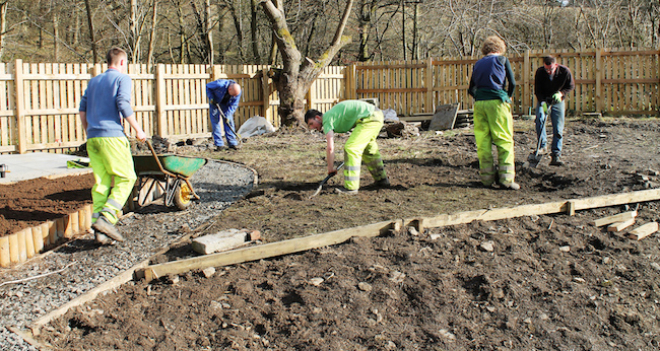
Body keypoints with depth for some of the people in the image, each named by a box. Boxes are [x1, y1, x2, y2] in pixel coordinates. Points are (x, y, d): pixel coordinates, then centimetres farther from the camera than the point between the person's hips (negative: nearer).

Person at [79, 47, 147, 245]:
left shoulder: (94, 81, 22)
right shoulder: (122, 78, 3)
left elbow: (83, 109, 17)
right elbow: (123, 104, -11)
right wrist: (138, 130, -5)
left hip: (93, 138, 7)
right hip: (112, 136, -6)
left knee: (101, 182, 6)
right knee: (125, 178, 0)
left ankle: (100, 231, 0)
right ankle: (106, 218, -17)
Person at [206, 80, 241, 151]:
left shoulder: (237, 91, -24)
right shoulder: (220, 84, -36)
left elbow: (234, 105, -16)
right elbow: (208, 86, -18)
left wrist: (227, 115, -25)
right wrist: (211, 98, -27)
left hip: (226, 104, 3)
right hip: (215, 102, -3)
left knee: (229, 122, -4)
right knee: (216, 121, -8)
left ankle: (232, 143, 1)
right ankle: (219, 144, -7)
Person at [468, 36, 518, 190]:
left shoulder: (478, 63, 17)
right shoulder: (501, 59, 6)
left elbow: (471, 89, 17)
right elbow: (512, 83, 4)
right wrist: (508, 97, 19)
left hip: (479, 103, 4)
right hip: (497, 102, -4)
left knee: (483, 141, 6)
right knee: (504, 140, -1)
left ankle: (487, 178, 7)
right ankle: (506, 178, -8)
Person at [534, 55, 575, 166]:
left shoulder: (565, 71, -20)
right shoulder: (539, 72, -20)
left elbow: (571, 85, -4)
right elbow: (537, 90, -13)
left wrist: (561, 93, -22)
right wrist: (542, 102, -29)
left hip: (558, 100, 0)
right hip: (543, 100, 0)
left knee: (558, 128, -5)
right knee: (540, 119, -24)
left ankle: (556, 155, -1)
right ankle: (542, 145, -8)